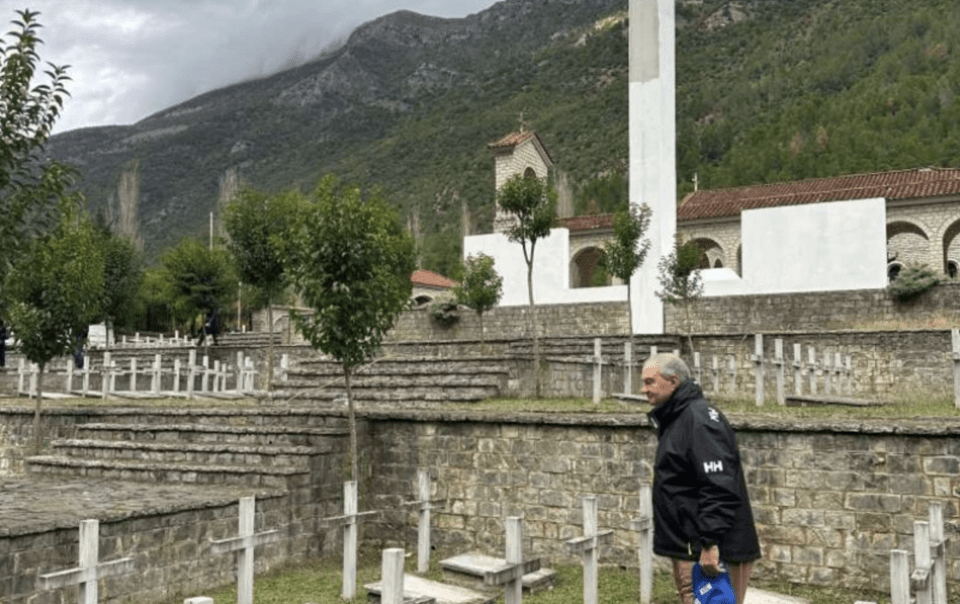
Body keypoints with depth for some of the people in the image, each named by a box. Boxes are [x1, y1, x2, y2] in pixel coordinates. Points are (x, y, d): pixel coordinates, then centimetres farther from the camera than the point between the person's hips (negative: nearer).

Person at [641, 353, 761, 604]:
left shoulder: (699, 418, -16)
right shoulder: (676, 418, 16)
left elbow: (719, 487, -24)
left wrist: (710, 542, -26)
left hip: (712, 554, -10)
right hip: (689, 549, 10)